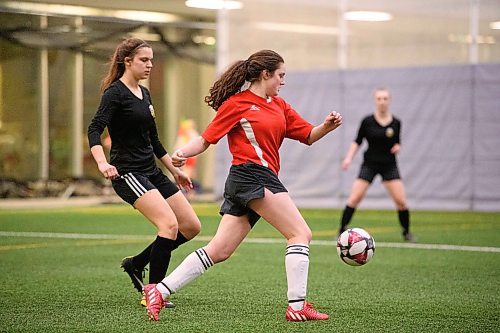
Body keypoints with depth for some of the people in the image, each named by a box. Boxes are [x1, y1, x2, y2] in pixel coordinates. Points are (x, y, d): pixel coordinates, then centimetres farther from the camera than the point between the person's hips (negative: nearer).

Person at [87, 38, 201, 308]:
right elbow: (94, 129, -23)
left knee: (192, 227, 4)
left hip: (152, 173, 9)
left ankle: (137, 263, 18)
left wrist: (174, 170, 25)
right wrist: (102, 163, -39)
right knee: (169, 224, -24)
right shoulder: (115, 92, -10)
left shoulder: (144, 94, 16)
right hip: (127, 173, -9)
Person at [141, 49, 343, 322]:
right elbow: (206, 139, -2)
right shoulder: (237, 104, -3)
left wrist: (327, 126, -2)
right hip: (252, 175, -8)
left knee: (219, 251, 4)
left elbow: (307, 136, 18)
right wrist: (182, 153, -20)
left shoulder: (279, 106, 20)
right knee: (300, 233, -10)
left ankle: (159, 291, 4)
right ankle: (297, 307, -11)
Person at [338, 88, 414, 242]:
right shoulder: (367, 121, -6)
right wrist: (348, 158, -10)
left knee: (401, 200, -7)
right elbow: (357, 142, 1)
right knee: (354, 198, -10)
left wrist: (397, 147, -10)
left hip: (389, 165, 1)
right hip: (370, 164, -1)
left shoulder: (396, 123, 0)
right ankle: (342, 231, 0)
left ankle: (406, 232, 13)